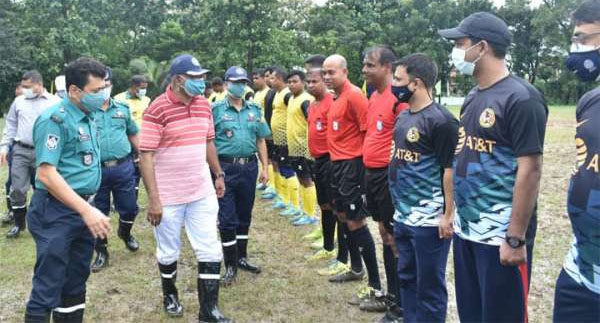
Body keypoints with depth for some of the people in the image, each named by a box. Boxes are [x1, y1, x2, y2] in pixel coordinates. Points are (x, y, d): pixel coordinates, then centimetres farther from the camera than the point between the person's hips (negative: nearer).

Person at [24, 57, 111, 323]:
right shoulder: (55, 119, -15)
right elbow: (46, 174, -22)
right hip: (56, 212, -8)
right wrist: (86, 210, -25)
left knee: (76, 283, 17)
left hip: (83, 208, 8)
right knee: (47, 288, -2)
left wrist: (89, 208, 14)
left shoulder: (87, 117, 10)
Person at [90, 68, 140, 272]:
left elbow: (133, 134, 17)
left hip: (123, 167, 3)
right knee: (99, 213, 9)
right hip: (96, 170, -2)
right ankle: (101, 252, 26)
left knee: (129, 208, 12)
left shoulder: (123, 109, 7)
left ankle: (125, 233, 44)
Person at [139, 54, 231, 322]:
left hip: (203, 192, 5)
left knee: (211, 251, 4)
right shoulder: (157, 110, -17)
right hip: (168, 196, -5)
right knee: (168, 252, 14)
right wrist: (153, 199, -21)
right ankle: (170, 295, 40)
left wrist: (219, 174, 16)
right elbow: (145, 156, -18)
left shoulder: (204, 105, 3)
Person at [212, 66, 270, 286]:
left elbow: (261, 140, 11)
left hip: (249, 167, 4)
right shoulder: (216, 109, -4)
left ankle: (242, 258, 30)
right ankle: (230, 265, 11)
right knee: (227, 218, -1)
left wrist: (265, 168, 8)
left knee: (245, 215, 15)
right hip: (226, 168, -4)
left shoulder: (254, 110, 8)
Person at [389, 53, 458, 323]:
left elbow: (451, 170, -18)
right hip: (402, 216, 9)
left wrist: (448, 215, -18)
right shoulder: (403, 117, 10)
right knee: (407, 278, 19)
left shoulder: (440, 120, -17)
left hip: (429, 220, -9)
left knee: (429, 285, 5)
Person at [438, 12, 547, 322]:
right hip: (466, 230, 8)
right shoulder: (473, 97, 10)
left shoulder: (520, 97, -15)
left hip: (501, 236, -8)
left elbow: (530, 170, -18)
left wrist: (516, 238, -19)